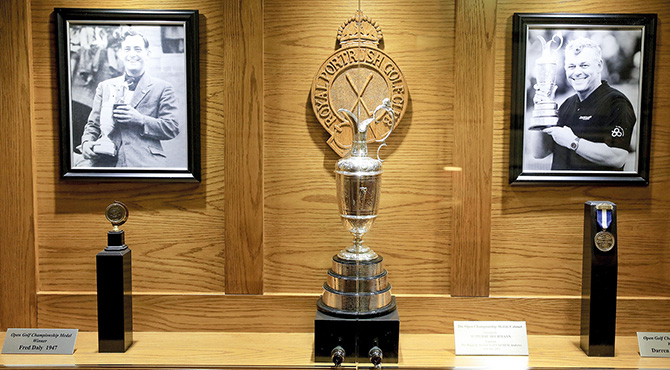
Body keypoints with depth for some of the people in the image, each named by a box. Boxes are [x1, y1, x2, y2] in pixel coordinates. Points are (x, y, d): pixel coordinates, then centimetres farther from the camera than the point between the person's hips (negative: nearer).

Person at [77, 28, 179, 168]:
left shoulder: (162, 88, 12)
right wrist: (87, 143, 1)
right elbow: (92, 124, 23)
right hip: (106, 160, 4)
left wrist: (140, 119, -9)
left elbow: (172, 129, 5)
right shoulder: (104, 86, 23)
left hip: (144, 162, -3)